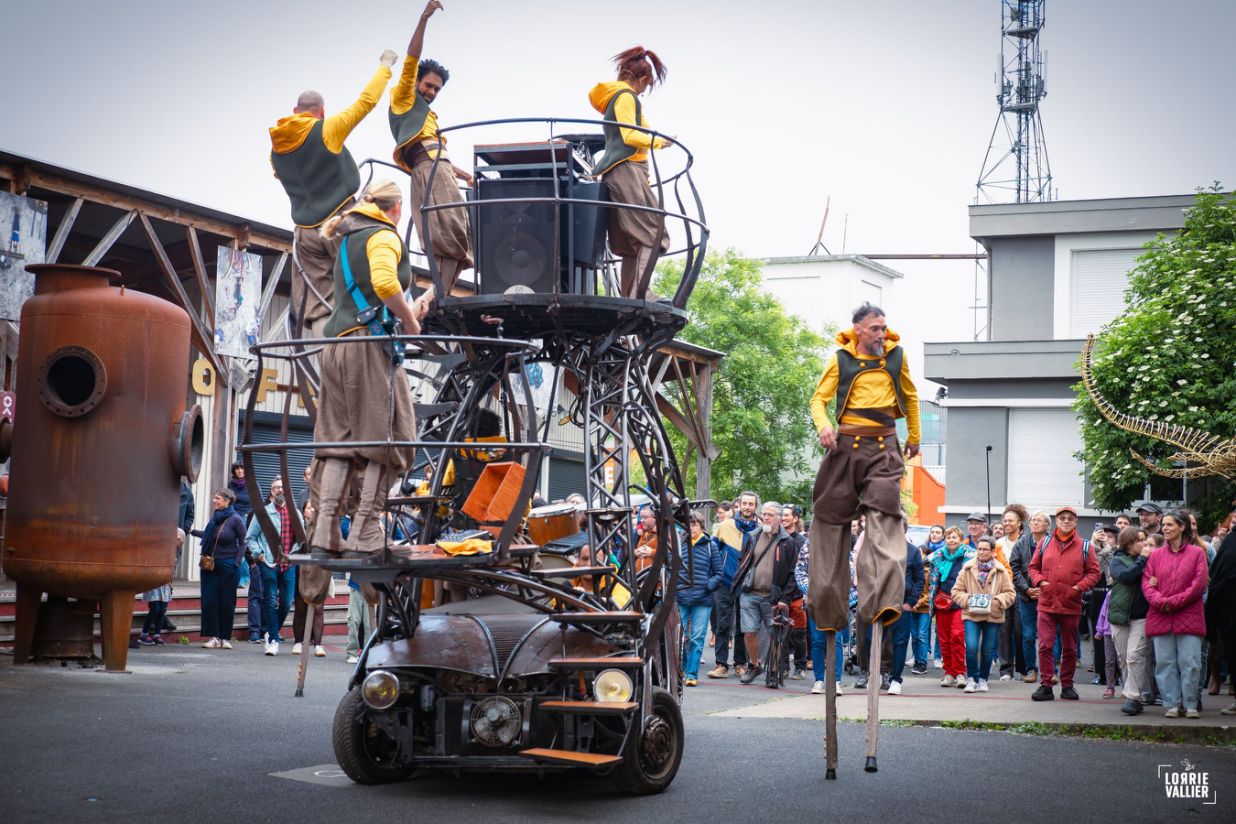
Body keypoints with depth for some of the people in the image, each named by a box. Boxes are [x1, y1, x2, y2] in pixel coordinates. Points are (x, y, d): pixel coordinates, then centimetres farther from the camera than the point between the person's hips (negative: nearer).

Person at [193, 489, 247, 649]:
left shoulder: (236, 520, -9)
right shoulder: (215, 516, 6)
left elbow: (242, 543, -4)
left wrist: (236, 563, -10)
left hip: (227, 566, -5)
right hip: (209, 564, 5)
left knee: (226, 602, 1)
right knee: (209, 601, -1)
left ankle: (225, 638, 10)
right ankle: (213, 636, 4)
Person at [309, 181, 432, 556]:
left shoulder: (348, 241, 27)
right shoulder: (385, 236, 0)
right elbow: (384, 283, -20)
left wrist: (407, 313, 31)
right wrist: (410, 321, -7)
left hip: (336, 347, 8)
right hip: (370, 343, -8)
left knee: (337, 439, 4)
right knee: (387, 437, -6)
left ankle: (325, 529, -4)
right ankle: (366, 533, -11)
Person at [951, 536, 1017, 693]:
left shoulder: (1001, 571, 4)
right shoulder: (967, 569, 4)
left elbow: (1010, 593, 4)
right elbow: (956, 591, 7)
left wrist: (996, 601, -12)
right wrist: (967, 600, -11)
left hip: (993, 616, 1)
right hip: (971, 615, -1)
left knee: (988, 650, 5)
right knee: (971, 647, -15)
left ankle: (982, 679, 23)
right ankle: (971, 678, 1)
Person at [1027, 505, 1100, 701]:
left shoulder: (1084, 546, 3)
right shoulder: (1045, 543, 6)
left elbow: (1094, 572, 4)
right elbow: (1033, 566, 12)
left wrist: (1079, 587, -10)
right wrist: (1039, 581, -6)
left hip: (1071, 605, 0)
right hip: (1046, 603, 0)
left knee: (1070, 648, 9)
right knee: (1045, 645, -5)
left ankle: (1067, 685, 20)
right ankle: (1045, 685, 0)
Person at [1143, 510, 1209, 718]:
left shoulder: (1197, 553, 5)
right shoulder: (1156, 555, 13)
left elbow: (1199, 584, -3)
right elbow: (1146, 583, 6)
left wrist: (1173, 602, -10)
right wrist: (1159, 601, -13)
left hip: (1189, 617, -3)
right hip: (1160, 618, 3)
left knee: (1190, 662, -4)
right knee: (1165, 663, 1)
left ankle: (1190, 705, 5)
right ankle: (1172, 704, 7)